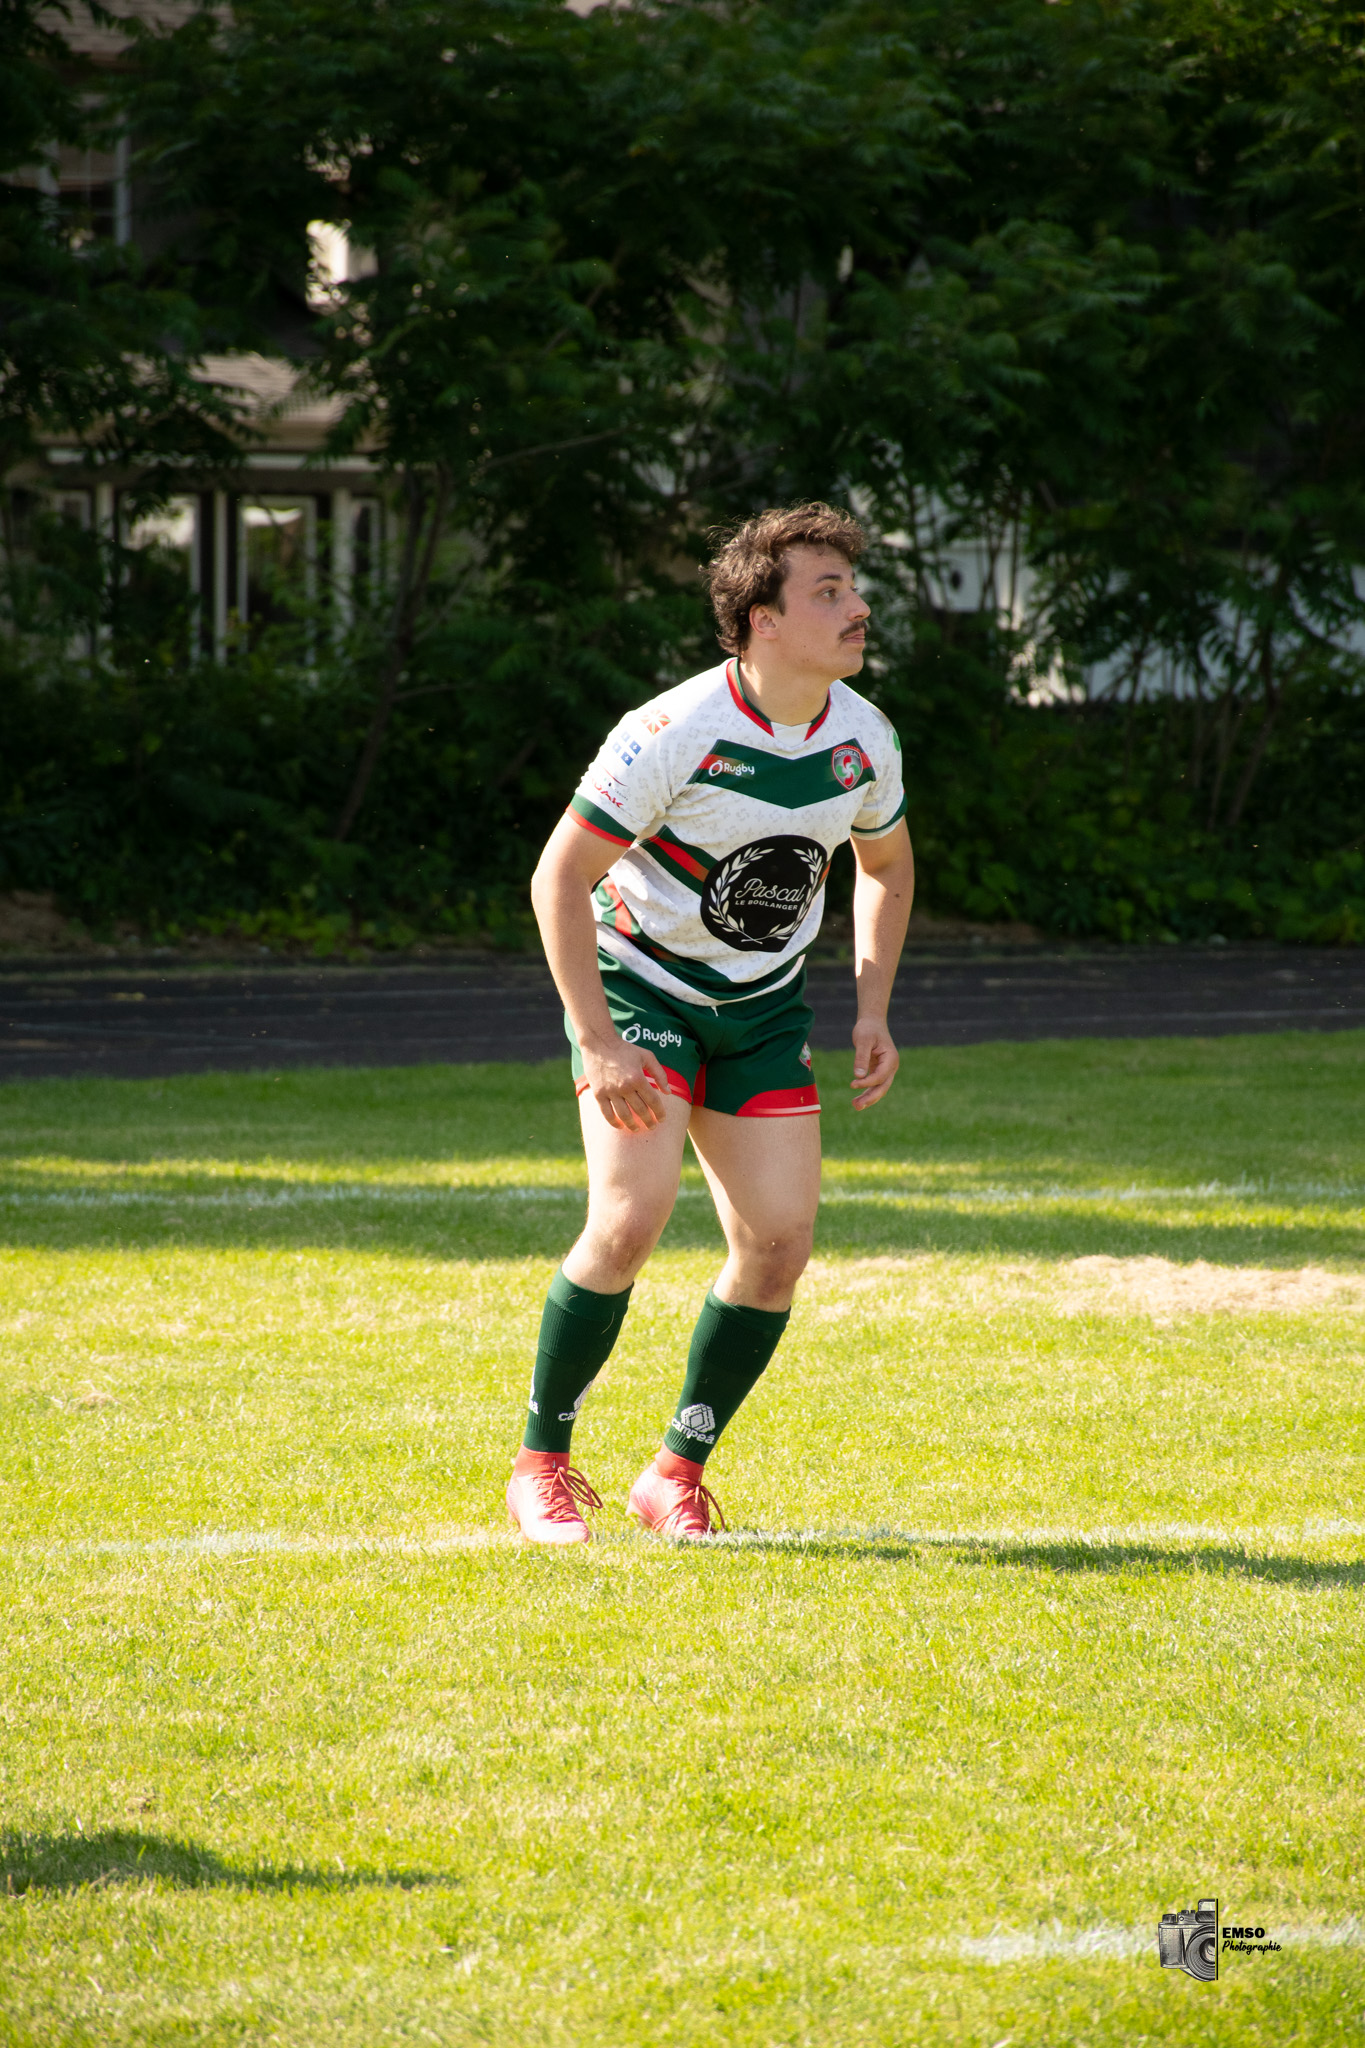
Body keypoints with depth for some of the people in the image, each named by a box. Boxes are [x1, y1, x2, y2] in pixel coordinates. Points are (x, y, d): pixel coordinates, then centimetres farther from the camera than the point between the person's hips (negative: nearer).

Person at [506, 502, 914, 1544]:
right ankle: (542, 1466, -4)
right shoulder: (673, 734, -23)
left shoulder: (864, 739, -6)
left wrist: (873, 1011, 5)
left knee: (779, 1244, -6)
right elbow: (559, 878, -18)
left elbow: (886, 861, 15)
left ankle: (678, 1476, 11)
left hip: (763, 1008, 5)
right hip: (642, 985, -5)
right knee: (633, 1214, -21)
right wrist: (598, 1045, -23)